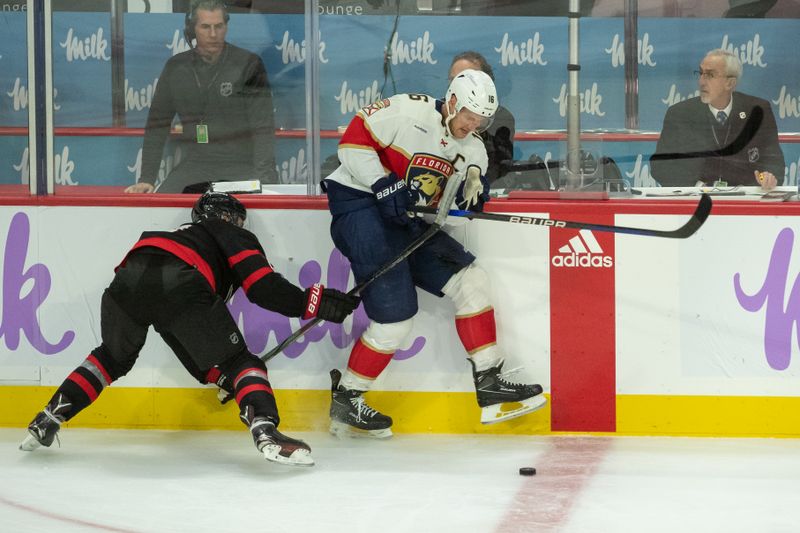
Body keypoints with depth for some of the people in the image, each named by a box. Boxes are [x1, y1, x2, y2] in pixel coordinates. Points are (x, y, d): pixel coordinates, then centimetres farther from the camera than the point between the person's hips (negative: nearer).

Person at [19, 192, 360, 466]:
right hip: (177, 285, -6)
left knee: (113, 357, 32)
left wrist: (218, 376, 51)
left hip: (128, 279, 6)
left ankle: (48, 420, 25)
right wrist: (313, 303, 12)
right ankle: (265, 431, -19)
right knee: (237, 362, 4)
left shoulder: (184, 236, 46)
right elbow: (262, 287, 7)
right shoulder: (235, 238, 29)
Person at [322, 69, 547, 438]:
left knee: (470, 281, 4)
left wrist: (474, 179, -15)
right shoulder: (407, 111, -15)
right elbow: (353, 143, -17)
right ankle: (345, 404, 0)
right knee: (395, 316, -14)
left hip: (407, 220, 9)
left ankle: (490, 384, 10)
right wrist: (386, 186, -23)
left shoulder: (470, 144, 9)